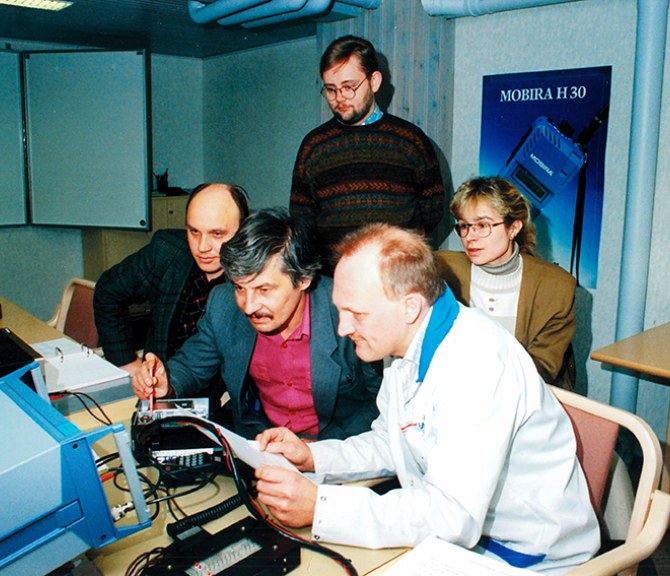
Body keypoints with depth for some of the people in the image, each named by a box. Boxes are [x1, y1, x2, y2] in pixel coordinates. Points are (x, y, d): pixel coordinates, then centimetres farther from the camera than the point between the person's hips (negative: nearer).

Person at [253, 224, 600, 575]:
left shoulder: (476, 362, -30)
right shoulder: (409, 341, -2)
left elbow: (454, 517, -33)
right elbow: (391, 443, 11)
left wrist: (320, 506, -32)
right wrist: (312, 457, -4)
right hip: (458, 527, 7)